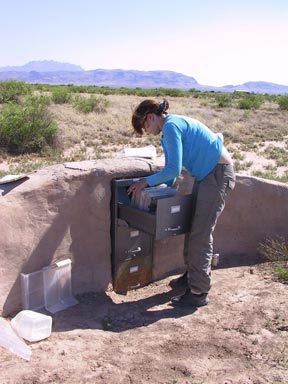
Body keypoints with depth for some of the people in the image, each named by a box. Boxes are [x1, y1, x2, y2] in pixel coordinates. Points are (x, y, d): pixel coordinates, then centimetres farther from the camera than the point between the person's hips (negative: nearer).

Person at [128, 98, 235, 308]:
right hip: (206, 175, 10)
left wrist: (147, 181, -10)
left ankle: (199, 292, 0)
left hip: (218, 174, -10)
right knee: (192, 227, 14)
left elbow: (174, 169, -21)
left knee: (200, 234, -8)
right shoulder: (170, 128, 14)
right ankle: (192, 274, 29)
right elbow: (171, 168, 18)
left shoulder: (171, 126, -17)